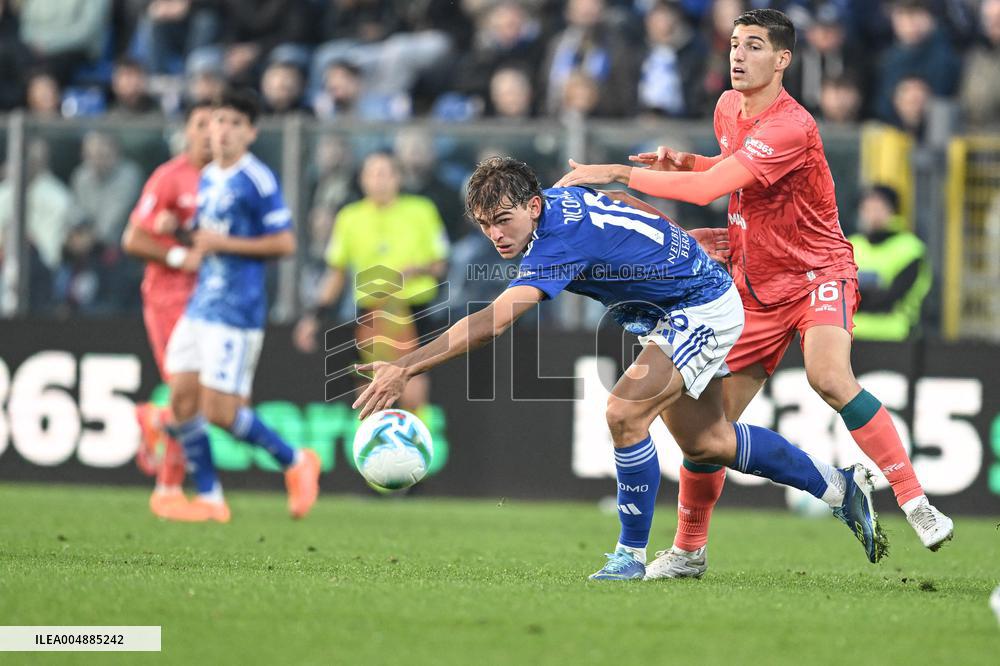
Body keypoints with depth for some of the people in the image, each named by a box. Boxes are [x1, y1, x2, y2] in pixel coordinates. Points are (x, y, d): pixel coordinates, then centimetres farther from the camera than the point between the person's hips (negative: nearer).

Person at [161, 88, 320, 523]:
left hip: (236, 311, -8)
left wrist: (223, 243, -16)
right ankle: (209, 499, 11)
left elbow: (285, 243, -14)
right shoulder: (207, 178, 14)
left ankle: (296, 463, 11)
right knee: (182, 399, 2)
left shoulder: (258, 181, -11)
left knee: (219, 412, -9)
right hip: (199, 305, 8)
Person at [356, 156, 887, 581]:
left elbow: (492, 321, -45)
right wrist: (683, 244, 27)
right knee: (703, 442, 18)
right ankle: (839, 487, 35)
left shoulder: (560, 242, -35)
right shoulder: (560, 198, -8)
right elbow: (623, 202, 12)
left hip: (703, 310, -10)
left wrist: (406, 368, -50)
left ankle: (631, 554, -9)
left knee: (624, 414, -25)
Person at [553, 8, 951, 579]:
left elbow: (709, 188, -32)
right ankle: (688, 551, 19)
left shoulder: (791, 127, -25)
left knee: (830, 378, -34)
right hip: (755, 288, 7)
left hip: (819, 274, -7)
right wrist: (685, 162, 4)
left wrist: (615, 173, -28)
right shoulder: (729, 108, 4)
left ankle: (916, 502, -27)